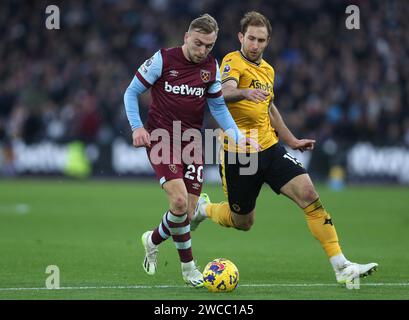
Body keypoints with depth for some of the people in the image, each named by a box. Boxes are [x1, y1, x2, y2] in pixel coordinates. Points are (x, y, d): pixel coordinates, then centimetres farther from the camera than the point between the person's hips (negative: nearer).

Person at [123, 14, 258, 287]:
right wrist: (137, 127, -15)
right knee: (180, 201, -22)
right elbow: (132, 92, -2)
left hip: (192, 143, 5)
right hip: (161, 139, -5)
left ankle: (154, 239, 32)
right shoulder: (163, 59, -9)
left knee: (188, 214, 1)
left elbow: (218, 106, 13)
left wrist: (238, 135, -1)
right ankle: (188, 267, -4)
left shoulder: (212, 68, 3)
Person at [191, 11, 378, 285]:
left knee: (309, 194, -14)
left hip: (270, 149, 6)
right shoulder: (233, 62, -12)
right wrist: (244, 92, -56)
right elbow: (225, 92, -34)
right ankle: (204, 208, 42)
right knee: (242, 223, 7)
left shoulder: (267, 69, 12)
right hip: (238, 154, -6)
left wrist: (292, 140, 28)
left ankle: (341, 267, -14)